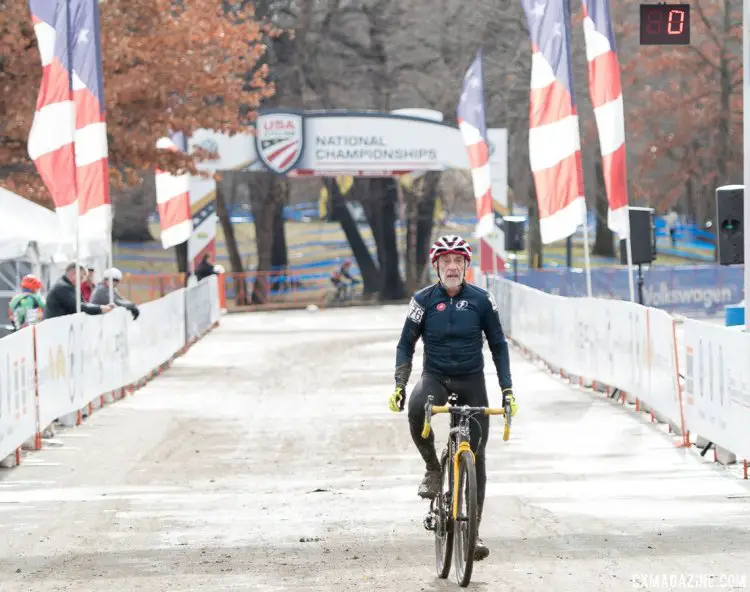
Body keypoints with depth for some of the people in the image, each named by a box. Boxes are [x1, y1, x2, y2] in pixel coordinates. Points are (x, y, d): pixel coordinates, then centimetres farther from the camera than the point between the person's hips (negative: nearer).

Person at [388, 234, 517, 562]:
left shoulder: (481, 299, -2)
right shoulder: (424, 300, -3)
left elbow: (498, 345, 5)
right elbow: (406, 344, 3)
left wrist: (507, 389, -3)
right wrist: (400, 384, -10)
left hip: (471, 381, 1)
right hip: (435, 377, -1)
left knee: (476, 454, -1)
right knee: (416, 409, -37)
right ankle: (433, 469, -12)